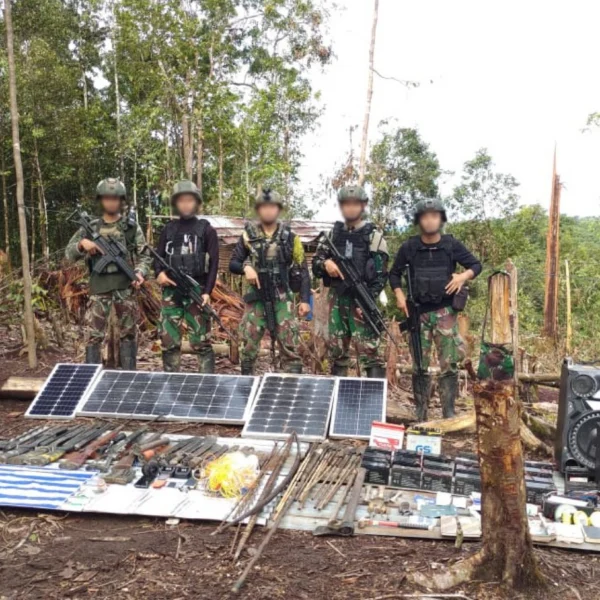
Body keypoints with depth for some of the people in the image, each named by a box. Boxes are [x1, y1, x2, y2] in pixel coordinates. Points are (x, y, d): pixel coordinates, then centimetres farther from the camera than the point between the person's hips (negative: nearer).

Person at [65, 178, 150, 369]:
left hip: (125, 288, -1)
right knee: (93, 335, -1)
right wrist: (82, 244, -13)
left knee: (128, 334, 7)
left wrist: (140, 273, -15)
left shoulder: (132, 226, 5)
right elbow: (69, 254, 8)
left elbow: (144, 255, 4)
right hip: (99, 288, 1)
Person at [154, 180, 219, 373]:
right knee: (168, 341, 6)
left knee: (201, 342, -4)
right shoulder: (168, 229, 13)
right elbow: (158, 256, 15)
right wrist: (159, 273, -8)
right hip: (171, 292, 4)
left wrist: (207, 291, -11)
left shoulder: (206, 230, 4)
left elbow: (213, 263, -1)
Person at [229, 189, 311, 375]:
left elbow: (302, 271, 3)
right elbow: (233, 264, 7)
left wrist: (305, 299, -4)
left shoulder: (290, 237, 3)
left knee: (289, 345, -2)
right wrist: (246, 267, -15)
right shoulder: (248, 235, 4)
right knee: (249, 344, 5)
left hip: (282, 299, -1)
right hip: (256, 298, 1)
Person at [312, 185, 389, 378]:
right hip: (337, 298, 5)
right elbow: (315, 263, 13)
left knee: (369, 351, -11)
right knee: (336, 351, 10)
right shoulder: (333, 234, 13)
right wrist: (325, 263, -10)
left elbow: (381, 275, -5)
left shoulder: (374, 235, 0)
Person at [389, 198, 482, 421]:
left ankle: (449, 414, 6)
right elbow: (395, 273, 11)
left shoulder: (452, 245, -1)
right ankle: (420, 416, 14)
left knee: (449, 365, -2)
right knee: (419, 366, 5)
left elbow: (476, 265, 8)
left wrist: (464, 276, -12)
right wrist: (399, 295, -4)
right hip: (418, 312, 1)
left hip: (445, 312, 0)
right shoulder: (409, 247, 0)